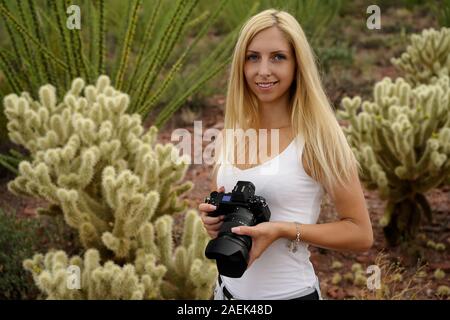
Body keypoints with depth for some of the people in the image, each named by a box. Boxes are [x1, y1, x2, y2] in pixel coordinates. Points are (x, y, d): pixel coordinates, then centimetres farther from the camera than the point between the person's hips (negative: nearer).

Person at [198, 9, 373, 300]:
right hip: (228, 288, 5)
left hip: (288, 293, -5)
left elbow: (361, 235, -12)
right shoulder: (231, 134, 0)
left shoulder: (317, 137, -14)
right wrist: (212, 217, -7)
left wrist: (283, 230, -22)